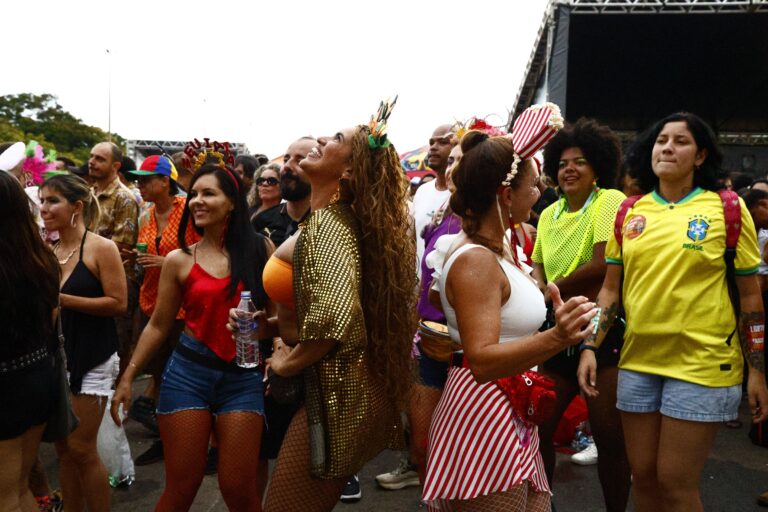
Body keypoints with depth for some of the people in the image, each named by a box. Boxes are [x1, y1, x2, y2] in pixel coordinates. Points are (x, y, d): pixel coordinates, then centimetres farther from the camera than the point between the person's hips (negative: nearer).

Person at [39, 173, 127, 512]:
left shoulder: (101, 248, -10)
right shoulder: (48, 251, 7)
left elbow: (118, 303, -17)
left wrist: (62, 298, -19)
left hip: (92, 358, -6)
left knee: (81, 448, -2)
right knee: (63, 447, 12)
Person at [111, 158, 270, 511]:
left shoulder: (259, 249, 1)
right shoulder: (179, 260, 2)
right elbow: (158, 326, 9)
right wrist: (128, 377, 8)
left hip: (243, 376, 0)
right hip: (188, 373, 1)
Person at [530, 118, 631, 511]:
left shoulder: (610, 200, -8)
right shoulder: (549, 214, 10)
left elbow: (605, 264, -19)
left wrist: (552, 290, -10)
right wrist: (536, 289, -9)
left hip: (604, 332, -6)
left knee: (609, 436, 3)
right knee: (538, 424, 10)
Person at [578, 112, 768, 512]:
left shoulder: (727, 209, -3)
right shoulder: (629, 213, 6)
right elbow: (611, 288, 8)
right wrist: (590, 347, -1)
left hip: (703, 363, -3)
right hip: (637, 360, 4)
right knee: (643, 476, 13)